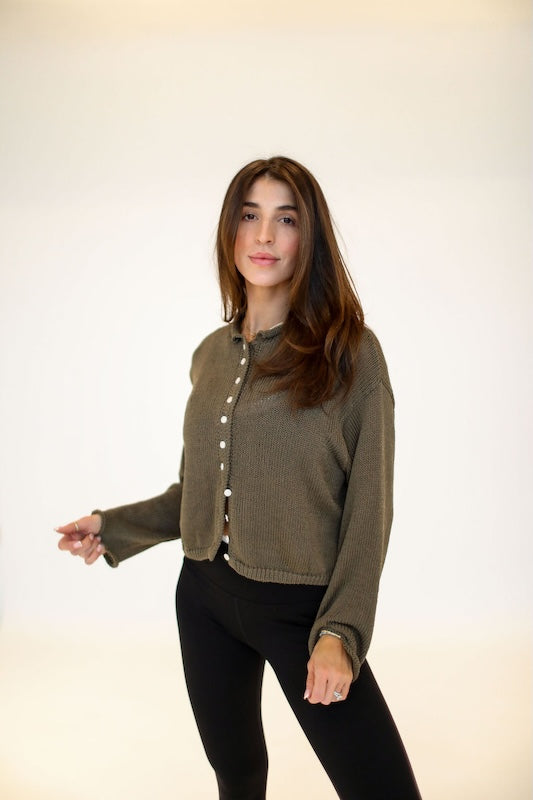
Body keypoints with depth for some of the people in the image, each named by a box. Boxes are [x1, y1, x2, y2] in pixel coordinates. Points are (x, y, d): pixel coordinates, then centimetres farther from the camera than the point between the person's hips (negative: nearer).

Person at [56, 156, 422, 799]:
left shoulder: (349, 351, -9)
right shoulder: (211, 355, 6)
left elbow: (368, 507, -9)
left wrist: (341, 632, -15)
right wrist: (116, 528, 12)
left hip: (302, 606, -4)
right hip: (205, 598, 5)